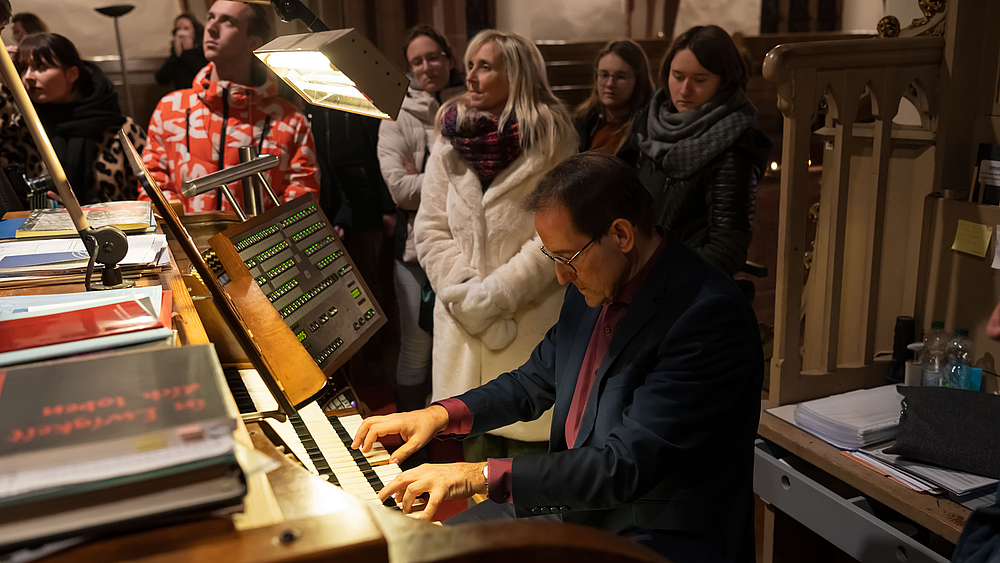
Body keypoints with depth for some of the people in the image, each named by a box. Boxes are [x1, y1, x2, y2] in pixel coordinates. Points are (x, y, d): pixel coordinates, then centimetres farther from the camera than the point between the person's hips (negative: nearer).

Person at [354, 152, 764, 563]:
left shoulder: (710, 314, -25)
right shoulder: (595, 287, 1)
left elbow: (626, 466, -28)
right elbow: (535, 381, 15)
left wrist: (482, 476, -28)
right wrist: (441, 414, 2)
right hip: (575, 507, 8)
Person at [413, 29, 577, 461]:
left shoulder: (552, 143, -4)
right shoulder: (449, 144, 9)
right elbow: (430, 231, 5)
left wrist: (493, 295, -13)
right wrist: (467, 295, -7)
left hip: (530, 323, -3)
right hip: (462, 325, 4)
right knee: (474, 445, 10)